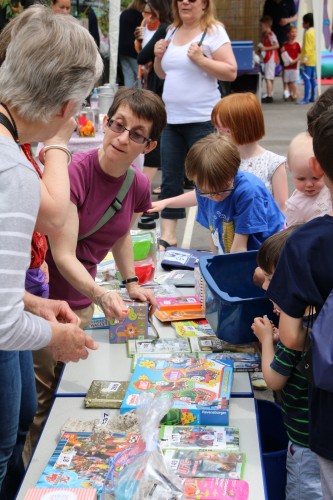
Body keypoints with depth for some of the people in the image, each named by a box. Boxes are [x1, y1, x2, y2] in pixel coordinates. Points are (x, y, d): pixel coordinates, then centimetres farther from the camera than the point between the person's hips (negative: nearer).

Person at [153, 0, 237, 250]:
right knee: (170, 180, 7)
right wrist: (159, 56, 3)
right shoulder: (172, 31, 13)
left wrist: (200, 60, -20)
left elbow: (231, 72, -12)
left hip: (202, 120, -6)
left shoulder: (213, 31, -6)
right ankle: (168, 236, 12)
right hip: (171, 118, 7)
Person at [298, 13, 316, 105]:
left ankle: (306, 99, -13)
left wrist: (305, 58, -22)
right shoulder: (314, 32, 14)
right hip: (314, 60, 10)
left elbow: (307, 47, -20)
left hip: (308, 60, -10)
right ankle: (312, 97, 18)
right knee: (312, 78, 13)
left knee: (306, 79, -10)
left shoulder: (308, 33, -14)